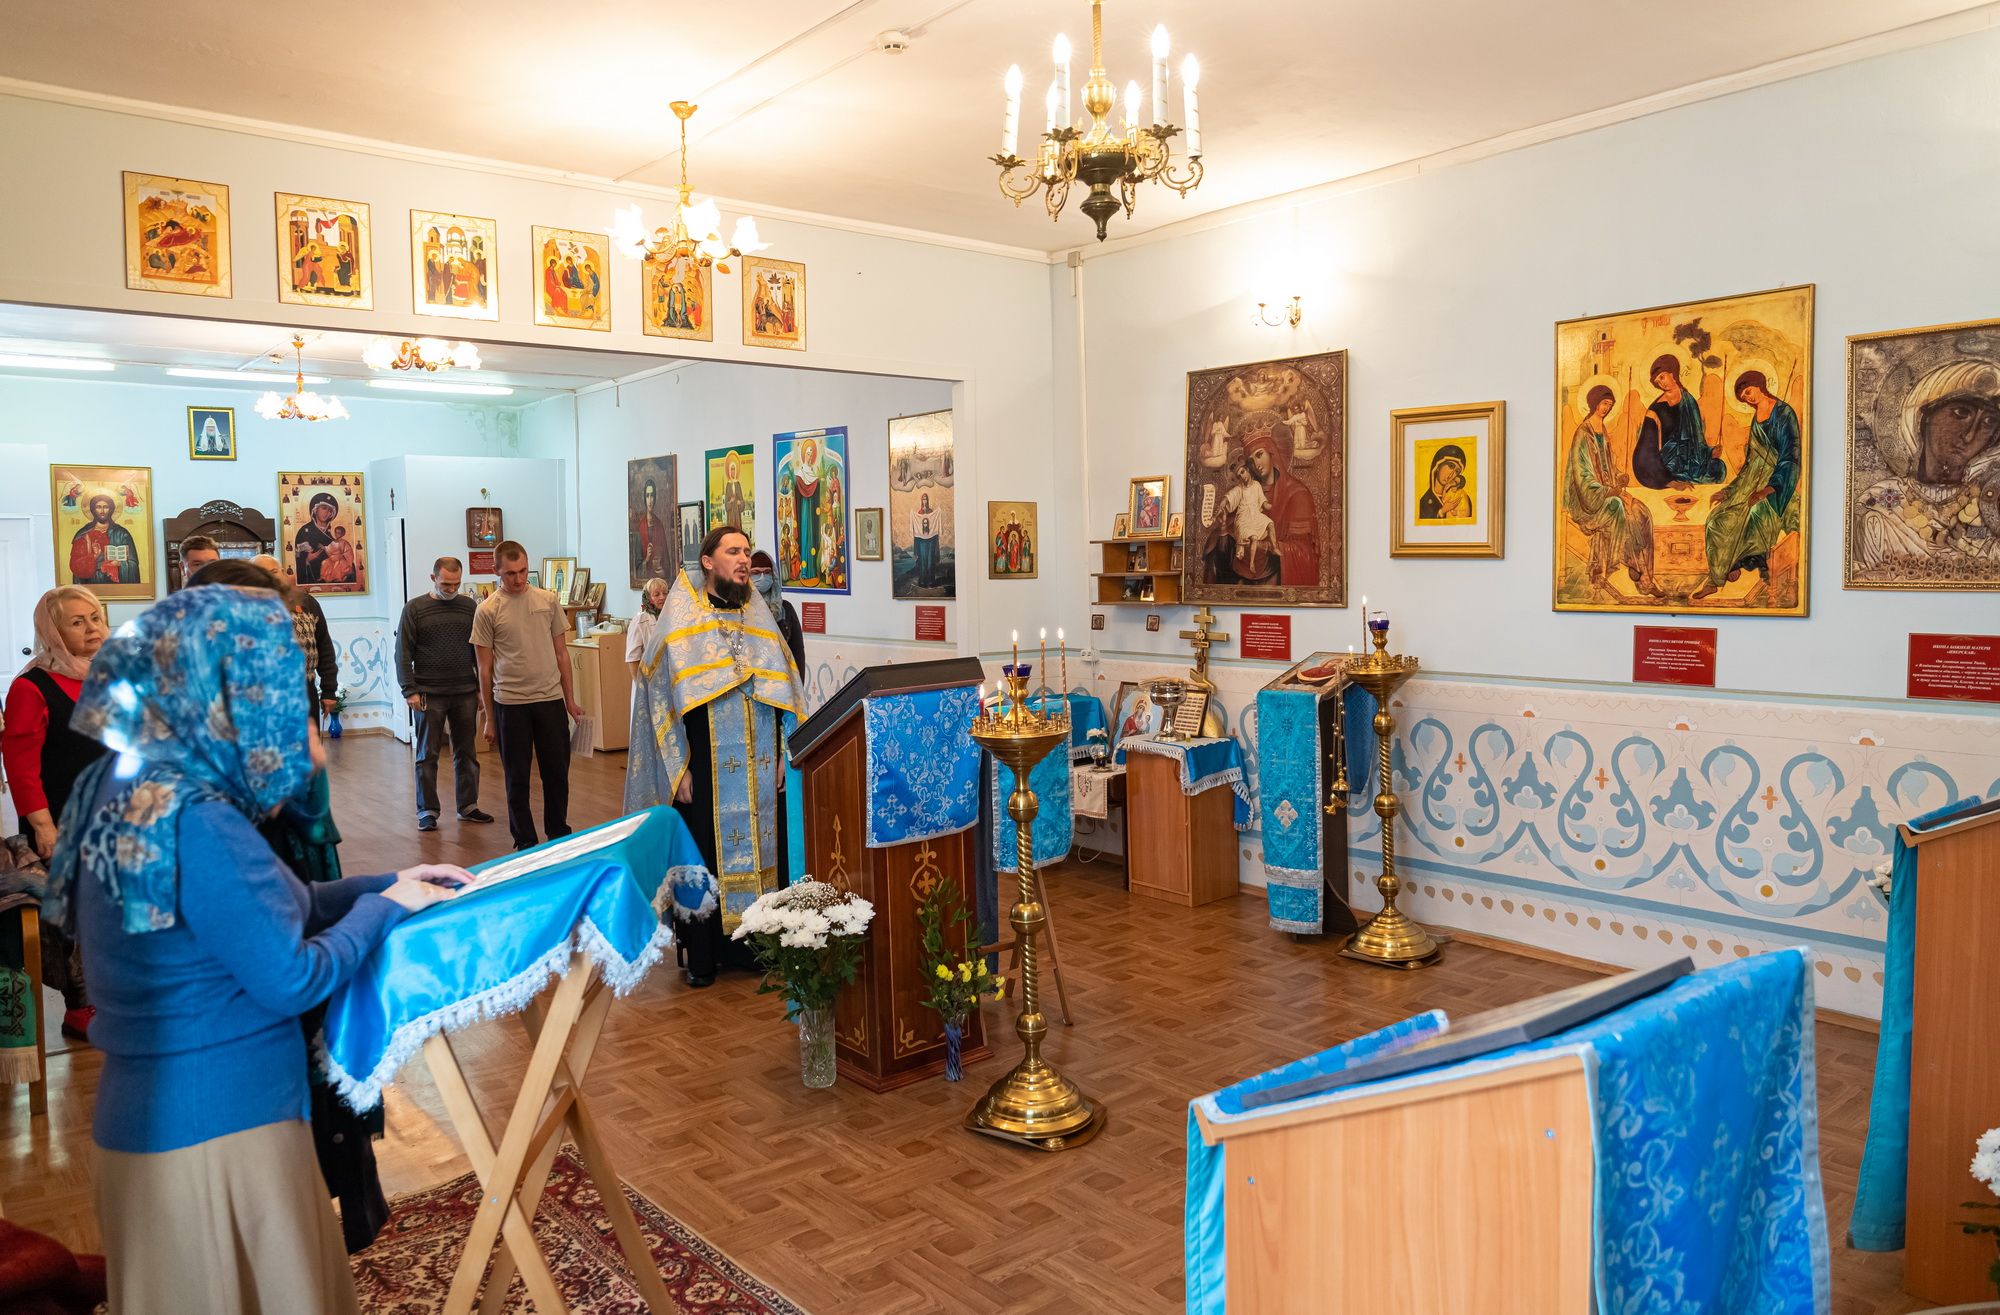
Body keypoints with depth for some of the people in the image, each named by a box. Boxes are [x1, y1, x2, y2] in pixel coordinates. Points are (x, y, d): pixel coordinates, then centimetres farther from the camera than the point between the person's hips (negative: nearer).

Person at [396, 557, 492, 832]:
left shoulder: (470, 607, 7)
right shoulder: (414, 609, -1)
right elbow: (403, 653, -2)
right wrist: (410, 691, -9)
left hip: (465, 693, 3)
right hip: (429, 695, -3)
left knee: (467, 752, 10)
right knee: (427, 755, 3)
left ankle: (468, 806, 20)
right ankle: (427, 812, 11)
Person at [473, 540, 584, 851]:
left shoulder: (548, 601, 5)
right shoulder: (487, 610, -3)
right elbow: (485, 668, 1)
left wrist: (570, 700, 8)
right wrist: (489, 718, 2)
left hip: (551, 699, 2)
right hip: (510, 703, -2)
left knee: (557, 771, 9)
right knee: (517, 777, 6)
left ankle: (558, 833, 25)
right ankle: (525, 841, 17)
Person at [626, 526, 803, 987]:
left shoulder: (760, 618, 10)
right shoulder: (682, 620, -3)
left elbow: (784, 690, 10)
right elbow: (663, 696, -6)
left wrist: (783, 753, 2)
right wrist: (679, 767, -11)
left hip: (759, 768, 4)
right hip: (706, 768, -4)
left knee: (757, 850, 8)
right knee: (705, 855, 3)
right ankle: (701, 955, 14)